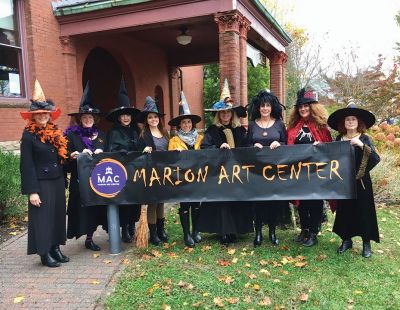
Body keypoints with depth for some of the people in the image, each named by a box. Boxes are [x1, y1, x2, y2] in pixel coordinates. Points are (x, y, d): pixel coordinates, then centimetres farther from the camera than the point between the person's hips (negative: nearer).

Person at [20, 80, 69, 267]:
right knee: (42, 217, 1)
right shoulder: (28, 135, -9)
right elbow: (26, 165, -13)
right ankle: (45, 253, 13)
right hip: (41, 183, -6)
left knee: (58, 215, 11)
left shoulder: (55, 132, 8)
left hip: (57, 181, 6)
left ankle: (55, 248, 24)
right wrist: (32, 191, -16)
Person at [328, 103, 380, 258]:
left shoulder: (365, 139, -5)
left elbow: (376, 158, -16)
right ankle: (346, 240, 24)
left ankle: (366, 243, 19)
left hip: (361, 182, -3)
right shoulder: (339, 139, 4)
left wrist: (362, 145, -28)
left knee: (363, 211, 3)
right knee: (344, 210, 8)